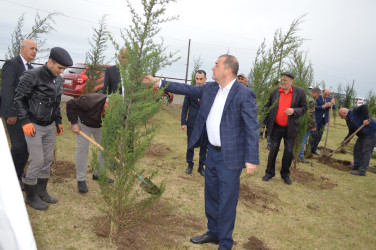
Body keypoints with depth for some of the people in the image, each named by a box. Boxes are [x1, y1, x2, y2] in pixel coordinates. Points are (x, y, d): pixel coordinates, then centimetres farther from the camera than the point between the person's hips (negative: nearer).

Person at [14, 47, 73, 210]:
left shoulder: (59, 80, 5)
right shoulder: (32, 76, -15)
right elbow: (19, 99, -11)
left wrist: (58, 122, 16)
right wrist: (25, 122, -18)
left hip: (49, 126, 7)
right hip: (33, 126, -7)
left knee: (47, 159, 11)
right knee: (37, 161, -4)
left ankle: (41, 191, 26)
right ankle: (30, 195, 15)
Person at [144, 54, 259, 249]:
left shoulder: (244, 94, -16)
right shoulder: (210, 88, 5)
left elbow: (252, 128, -17)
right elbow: (187, 89, 14)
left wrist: (252, 159, -19)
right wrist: (158, 82, 13)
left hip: (230, 156, -7)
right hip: (212, 152, 8)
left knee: (227, 201, 5)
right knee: (211, 195, 20)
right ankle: (213, 232, 41)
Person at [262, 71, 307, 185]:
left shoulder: (299, 92, -3)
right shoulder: (275, 92, 0)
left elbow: (304, 108, 0)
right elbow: (267, 107, 7)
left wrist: (294, 111, -20)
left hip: (290, 128, 0)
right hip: (276, 127, 1)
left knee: (289, 152, 3)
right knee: (273, 150, 4)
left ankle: (285, 174, 23)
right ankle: (270, 172, 21)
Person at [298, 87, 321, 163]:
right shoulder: (311, 100, -18)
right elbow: (310, 114, -22)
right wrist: (313, 125, -15)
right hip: (306, 124, -9)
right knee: (303, 140, 0)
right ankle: (300, 157, 8)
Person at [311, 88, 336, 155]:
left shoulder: (330, 98, 4)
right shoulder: (317, 98, -12)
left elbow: (334, 108, -3)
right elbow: (315, 107, -20)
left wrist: (333, 104, -25)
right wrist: (324, 106, -30)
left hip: (324, 120, 5)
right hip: (316, 119, -5)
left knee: (319, 135, 9)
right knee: (314, 135, -3)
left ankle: (314, 150, 18)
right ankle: (309, 149, 7)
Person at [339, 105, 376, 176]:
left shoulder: (354, 112, -13)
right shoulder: (348, 121, 12)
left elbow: (364, 106, -27)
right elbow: (351, 133, 10)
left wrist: (366, 118, -33)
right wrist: (345, 141, -2)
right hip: (363, 135, 10)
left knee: (366, 151, -12)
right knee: (357, 148, 10)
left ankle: (362, 170, -13)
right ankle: (356, 167, 18)